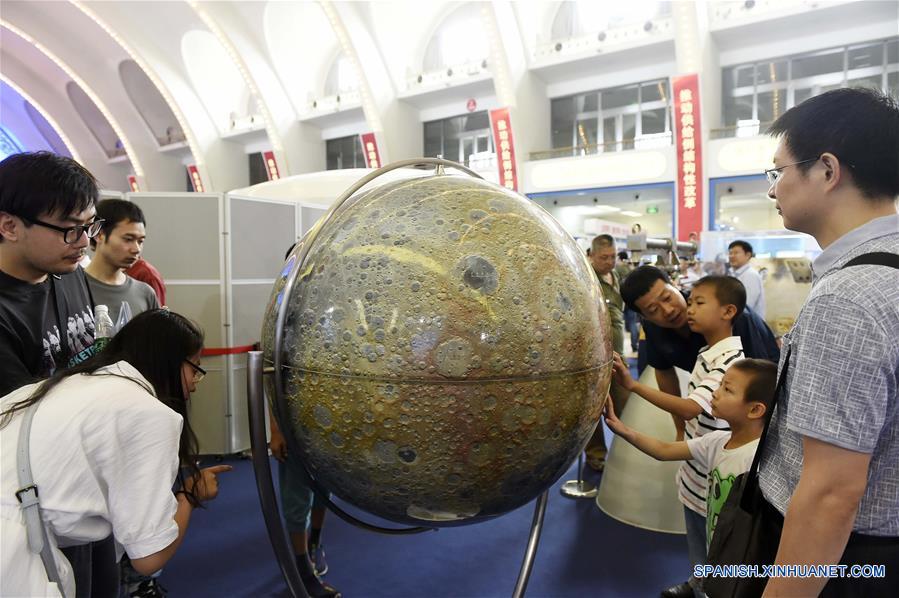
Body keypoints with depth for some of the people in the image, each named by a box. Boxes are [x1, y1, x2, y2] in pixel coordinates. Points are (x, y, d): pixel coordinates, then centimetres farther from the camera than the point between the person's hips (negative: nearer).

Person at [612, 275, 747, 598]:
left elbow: (690, 408, -36)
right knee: (697, 541, 27)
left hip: (711, 478, -9)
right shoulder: (708, 352, 6)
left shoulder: (730, 361, -25)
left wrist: (634, 385, -40)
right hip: (695, 471, 9)